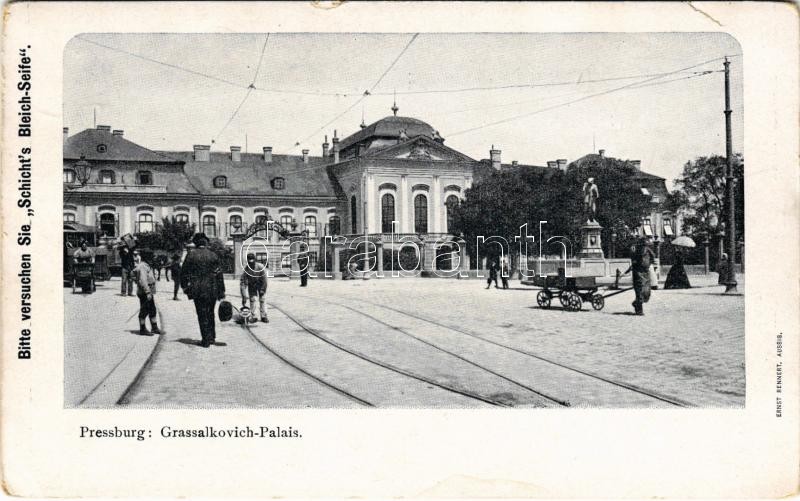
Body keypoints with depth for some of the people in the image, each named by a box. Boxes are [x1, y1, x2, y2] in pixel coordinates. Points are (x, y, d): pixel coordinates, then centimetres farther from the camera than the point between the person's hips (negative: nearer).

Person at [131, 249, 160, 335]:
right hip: (144, 292, -10)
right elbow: (142, 280, -25)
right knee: (144, 310, -2)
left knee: (152, 310, 15)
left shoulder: (144, 265, 14)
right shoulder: (141, 267, -17)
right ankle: (142, 329, 7)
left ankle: (154, 328, 23)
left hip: (149, 291, 10)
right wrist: (147, 292, -28)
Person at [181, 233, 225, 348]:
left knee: (202, 315, 4)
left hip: (198, 290, -2)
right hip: (212, 290, 2)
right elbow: (219, 275, 1)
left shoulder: (191, 255, -3)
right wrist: (221, 293, 5)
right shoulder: (213, 256, 2)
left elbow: (184, 272, 0)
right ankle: (212, 337, 22)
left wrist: (184, 287, 12)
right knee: (210, 313, 17)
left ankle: (206, 340, 4)